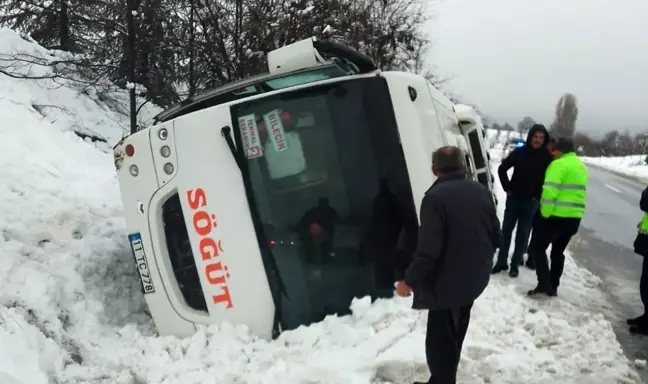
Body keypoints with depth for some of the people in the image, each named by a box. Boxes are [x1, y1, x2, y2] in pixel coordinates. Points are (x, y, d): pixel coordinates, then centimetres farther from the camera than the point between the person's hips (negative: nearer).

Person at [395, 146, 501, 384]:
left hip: (448, 281, -8)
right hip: (476, 277, 8)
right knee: (454, 333, 26)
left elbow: (428, 249, -25)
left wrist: (409, 281, -13)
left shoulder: (435, 197, -21)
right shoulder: (481, 191, 1)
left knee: (440, 339, 4)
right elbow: (496, 237, 9)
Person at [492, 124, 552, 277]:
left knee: (523, 234, 5)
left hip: (531, 202, -1)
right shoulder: (519, 152, -5)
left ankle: (515, 264, 15)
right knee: (506, 231, 6)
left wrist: (538, 195, -4)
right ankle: (501, 262, 17)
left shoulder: (547, 157, -7)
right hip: (513, 199, 1)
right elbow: (502, 169, 4)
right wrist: (507, 188, -1)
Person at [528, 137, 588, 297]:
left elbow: (550, 191, -20)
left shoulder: (559, 164, -12)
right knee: (558, 252, 18)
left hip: (558, 216, -9)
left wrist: (545, 213, -13)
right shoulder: (581, 166, 18)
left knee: (538, 248, 0)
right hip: (575, 217, 9)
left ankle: (544, 284, -8)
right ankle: (553, 287, 21)